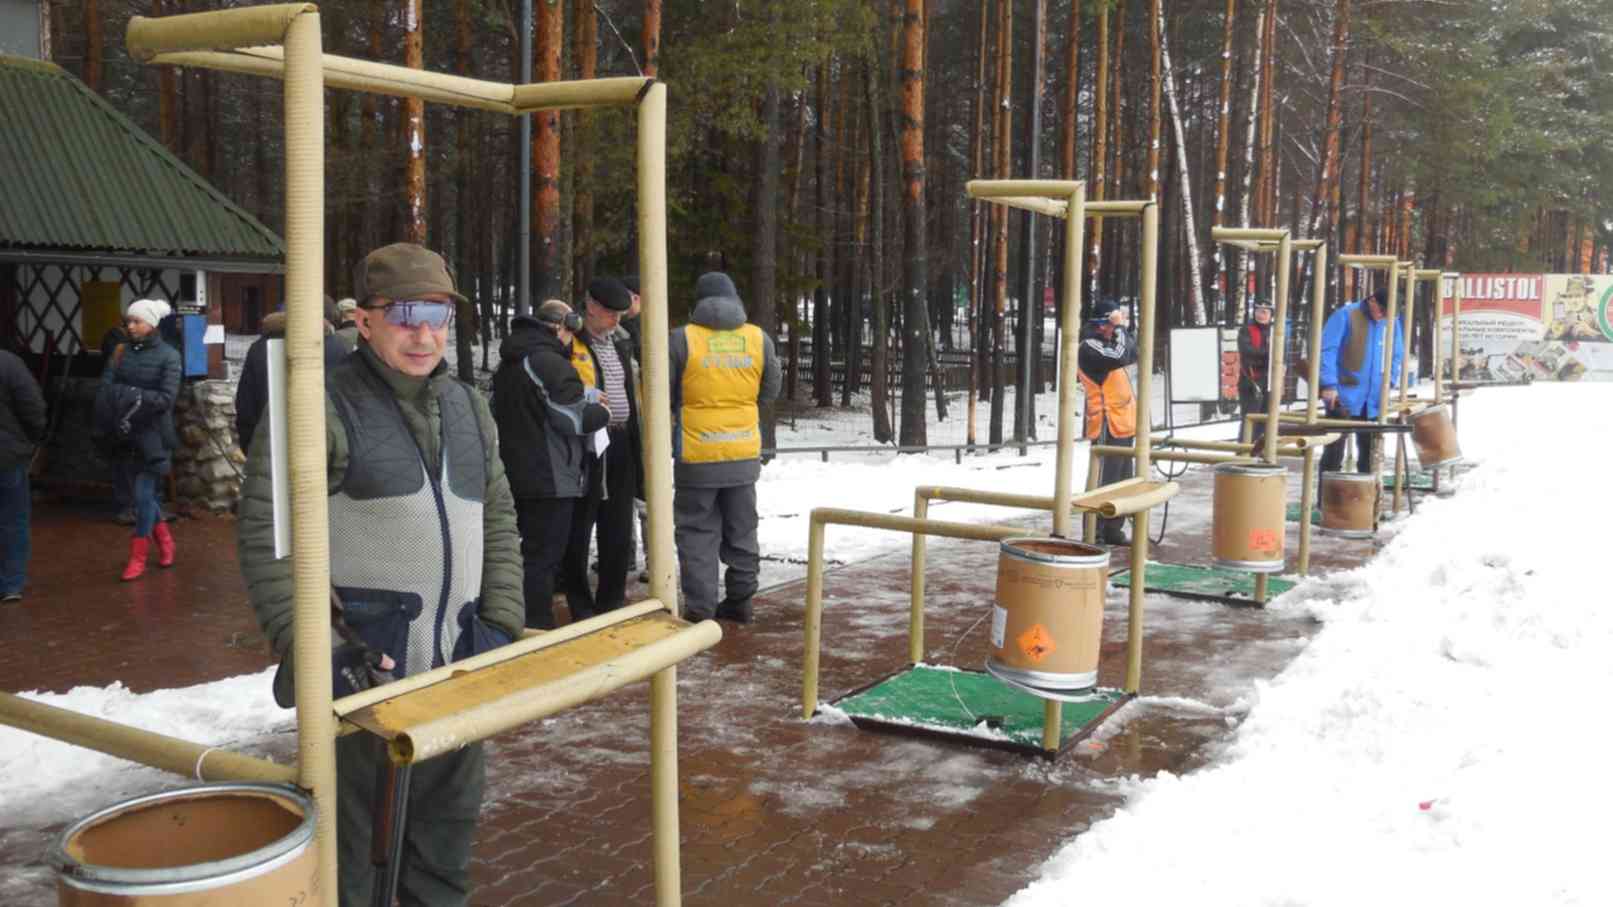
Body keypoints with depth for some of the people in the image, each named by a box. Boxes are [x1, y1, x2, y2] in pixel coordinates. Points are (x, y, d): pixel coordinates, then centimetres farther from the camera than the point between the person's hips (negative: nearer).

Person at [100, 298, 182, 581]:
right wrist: (133, 395, -22)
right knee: (138, 493, 13)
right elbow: (105, 389, -3)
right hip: (124, 435, 5)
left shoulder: (168, 356, -6)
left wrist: (125, 393, -17)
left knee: (143, 494, -4)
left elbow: (166, 398, -14)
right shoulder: (121, 352, 6)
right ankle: (165, 541, 34)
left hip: (153, 435, -5)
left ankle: (138, 558, 9)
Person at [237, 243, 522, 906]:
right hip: (359, 668, -6)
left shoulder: (468, 408, 14)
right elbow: (265, 537, -12)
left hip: (455, 665, 6)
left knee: (449, 824, 17)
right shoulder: (320, 407, -7)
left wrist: (500, 627, 8)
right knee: (352, 838, 1)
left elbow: (498, 522, 18)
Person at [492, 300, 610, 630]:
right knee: (543, 557, -4)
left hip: (517, 475, 9)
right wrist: (602, 412, 2)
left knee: (530, 553, 18)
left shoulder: (509, 363, 15)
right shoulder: (548, 361, -16)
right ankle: (538, 629, -1)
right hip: (549, 479, -9)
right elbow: (573, 417, -19)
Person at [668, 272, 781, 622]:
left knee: (698, 532, 5)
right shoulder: (759, 339, 0)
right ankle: (740, 600, 25)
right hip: (745, 452, 3)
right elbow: (770, 391, 9)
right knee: (741, 530, 17)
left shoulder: (683, 339, -9)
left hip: (697, 454, -3)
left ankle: (700, 609, 3)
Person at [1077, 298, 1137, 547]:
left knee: (1121, 482, 16)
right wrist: (1120, 328, -15)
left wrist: (1125, 330, 13)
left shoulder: (1106, 344, 17)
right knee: (1102, 483, -10)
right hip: (1107, 428, -10)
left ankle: (1113, 531, 25)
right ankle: (1094, 535, -7)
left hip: (1121, 426, 10)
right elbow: (1120, 357, -28)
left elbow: (1132, 355, 27)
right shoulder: (1089, 347, -14)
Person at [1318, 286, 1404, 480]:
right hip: (1344, 397, -5)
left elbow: (1397, 355, 18)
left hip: (1373, 401, 6)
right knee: (1334, 450, -1)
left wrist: (1389, 380, 2)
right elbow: (1327, 350, -14)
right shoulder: (1346, 316, -9)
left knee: (1369, 452, 12)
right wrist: (1329, 384, -21)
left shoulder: (1391, 323, 8)